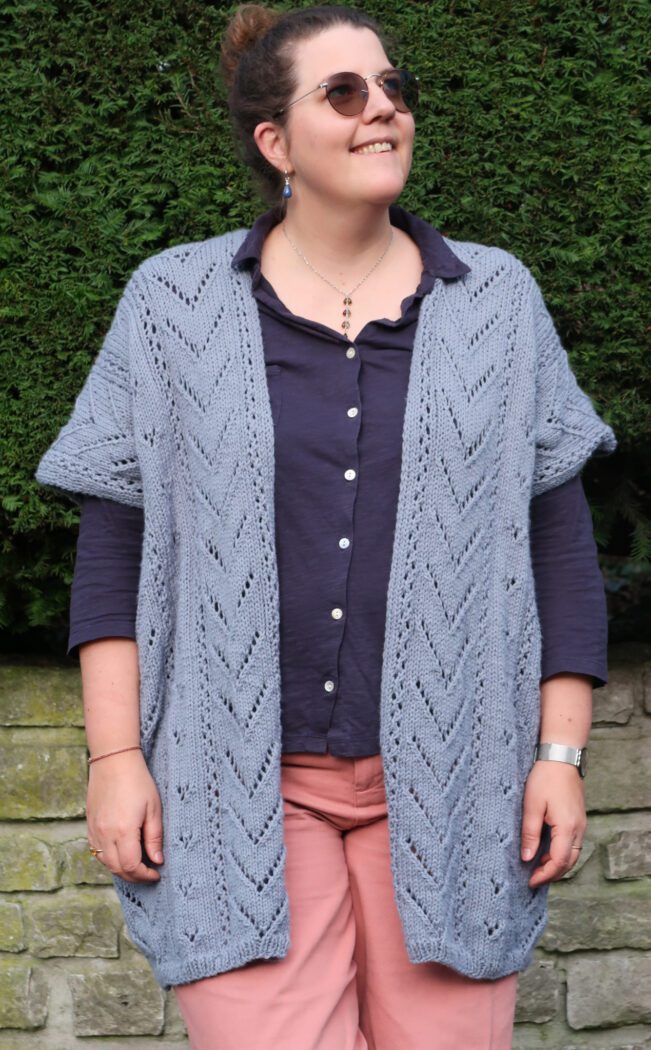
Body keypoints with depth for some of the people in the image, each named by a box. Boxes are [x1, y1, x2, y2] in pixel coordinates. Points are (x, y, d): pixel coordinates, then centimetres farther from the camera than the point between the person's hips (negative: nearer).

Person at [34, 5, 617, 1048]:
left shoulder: (498, 303, 7)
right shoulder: (173, 304, 4)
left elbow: (561, 543, 7)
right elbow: (114, 544, 4)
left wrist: (562, 754, 1)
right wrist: (115, 755, -3)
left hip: (444, 781, 1)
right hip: (245, 783, -1)